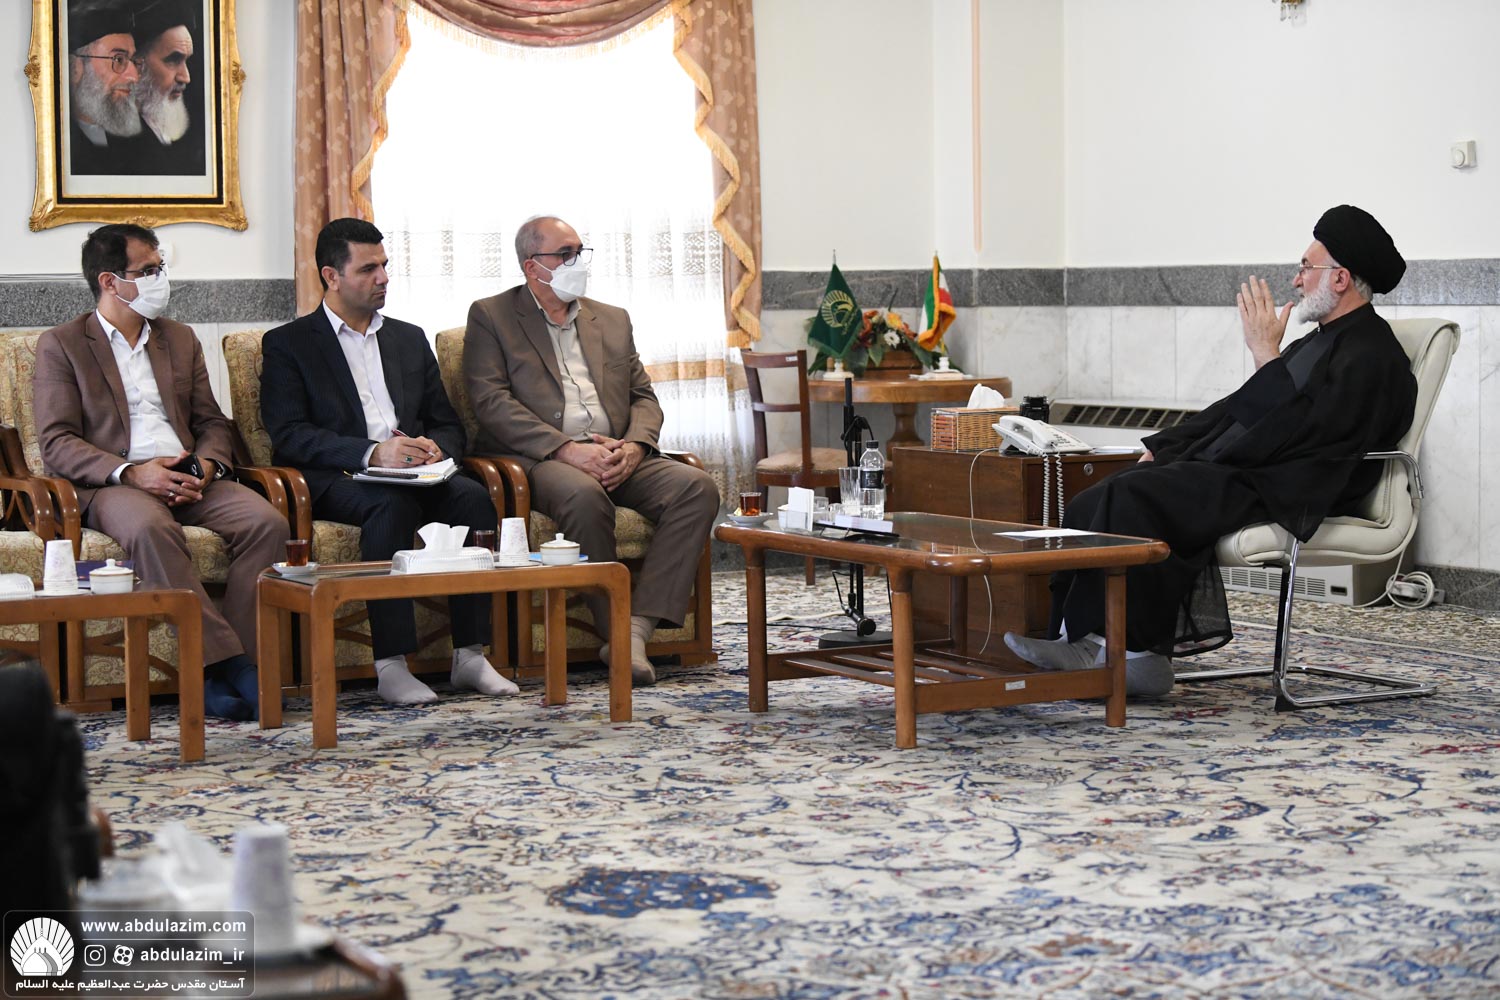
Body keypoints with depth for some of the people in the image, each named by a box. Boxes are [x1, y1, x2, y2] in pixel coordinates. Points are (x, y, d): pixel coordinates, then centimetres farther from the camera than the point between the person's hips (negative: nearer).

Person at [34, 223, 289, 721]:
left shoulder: (181, 339, 22)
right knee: (150, 528, -40)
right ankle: (227, 660, -38)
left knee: (266, 521, -26)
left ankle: (222, 669, -28)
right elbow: (56, 443, -3)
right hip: (112, 485, -4)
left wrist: (208, 464, -5)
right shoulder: (61, 345, 7)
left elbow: (212, 422, 20)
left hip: (189, 479, 5)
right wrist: (130, 473, -18)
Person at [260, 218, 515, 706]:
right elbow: (289, 436, -7)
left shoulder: (410, 339, 23)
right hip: (335, 480, -4)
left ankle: (469, 655, -25)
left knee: (472, 496, -26)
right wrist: (371, 453, -21)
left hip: (415, 472, 5)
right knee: (393, 504, -36)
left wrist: (434, 448, -6)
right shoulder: (287, 345, 7)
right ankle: (391, 664, -37)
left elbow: (449, 425, 20)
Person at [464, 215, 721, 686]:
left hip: (616, 457, 5)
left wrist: (634, 447, -6)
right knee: (584, 496, -40)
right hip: (540, 459, -5)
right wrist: (567, 449, -17)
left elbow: (644, 397, 18)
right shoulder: (491, 317, 8)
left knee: (697, 488, -23)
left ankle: (636, 629, -30)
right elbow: (491, 402, -6)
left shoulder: (613, 320, 24)